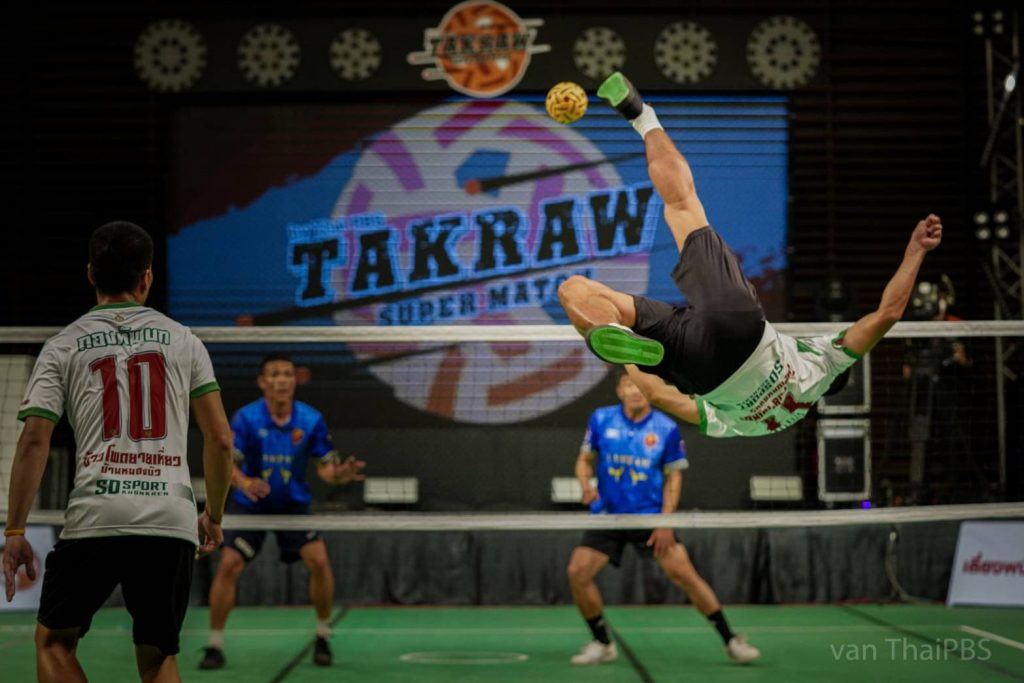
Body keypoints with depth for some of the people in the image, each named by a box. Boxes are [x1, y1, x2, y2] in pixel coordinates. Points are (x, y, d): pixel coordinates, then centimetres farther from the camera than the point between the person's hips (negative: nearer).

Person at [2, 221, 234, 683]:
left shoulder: (63, 346, 8)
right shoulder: (183, 341, 12)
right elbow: (220, 439, 8)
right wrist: (214, 517, 19)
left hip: (95, 518, -1)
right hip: (173, 520, 1)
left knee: (54, 640, 18)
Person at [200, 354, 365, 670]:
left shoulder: (311, 420, -14)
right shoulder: (246, 418, -18)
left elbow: (325, 466, -8)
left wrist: (340, 474, -31)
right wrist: (244, 482, -41)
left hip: (294, 503, 1)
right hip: (250, 504, -1)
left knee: (319, 561, -14)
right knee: (229, 565, -14)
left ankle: (323, 637, 8)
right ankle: (215, 645, 1)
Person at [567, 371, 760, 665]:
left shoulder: (667, 429, -7)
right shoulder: (601, 419, -3)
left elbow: (673, 477, 0)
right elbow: (585, 460, 9)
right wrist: (586, 485, -13)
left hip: (650, 517, -2)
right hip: (608, 516, 2)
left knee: (684, 574, -12)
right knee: (577, 571, -12)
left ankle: (731, 641, 2)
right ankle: (602, 644, 8)